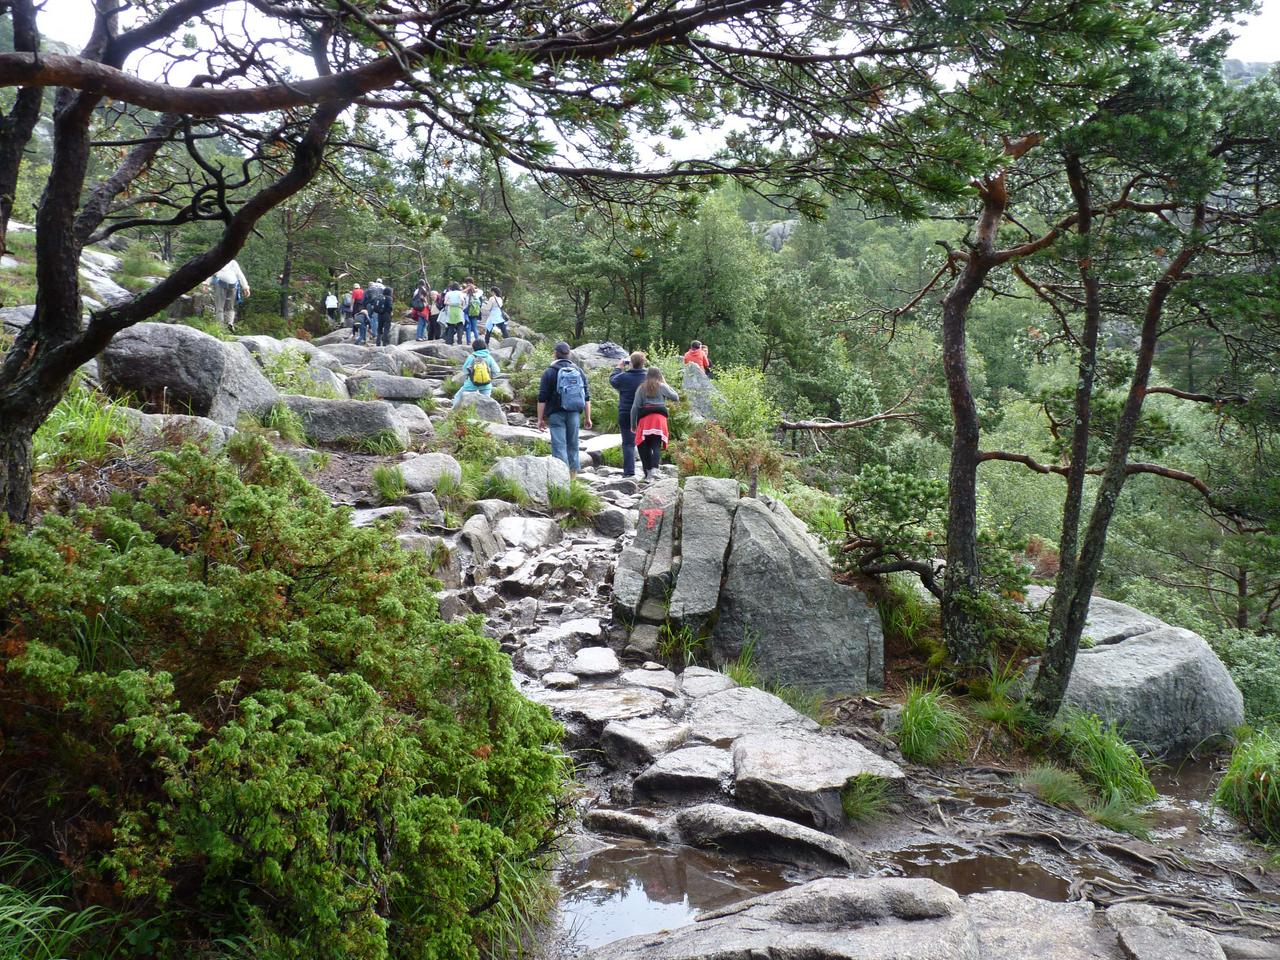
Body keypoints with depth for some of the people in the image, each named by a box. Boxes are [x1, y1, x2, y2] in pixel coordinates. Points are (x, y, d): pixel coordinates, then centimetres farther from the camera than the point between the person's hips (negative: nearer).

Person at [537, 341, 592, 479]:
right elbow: (587, 397, 10)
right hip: (574, 414, 4)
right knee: (573, 444, 13)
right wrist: (587, 418, 14)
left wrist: (540, 419, 1)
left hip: (556, 414, -4)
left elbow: (542, 398, -5)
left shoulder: (549, 372, -3)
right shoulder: (579, 371, 10)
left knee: (559, 445, -4)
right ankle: (573, 474, 17)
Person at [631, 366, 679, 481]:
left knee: (644, 446, 7)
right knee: (656, 445, -6)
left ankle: (647, 471, 3)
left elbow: (635, 407, 8)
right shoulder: (662, 387, 10)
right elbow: (676, 397, 20)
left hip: (644, 418, 1)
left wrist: (633, 424, 13)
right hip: (659, 417, -1)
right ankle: (654, 469, -26)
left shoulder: (641, 388, 13)